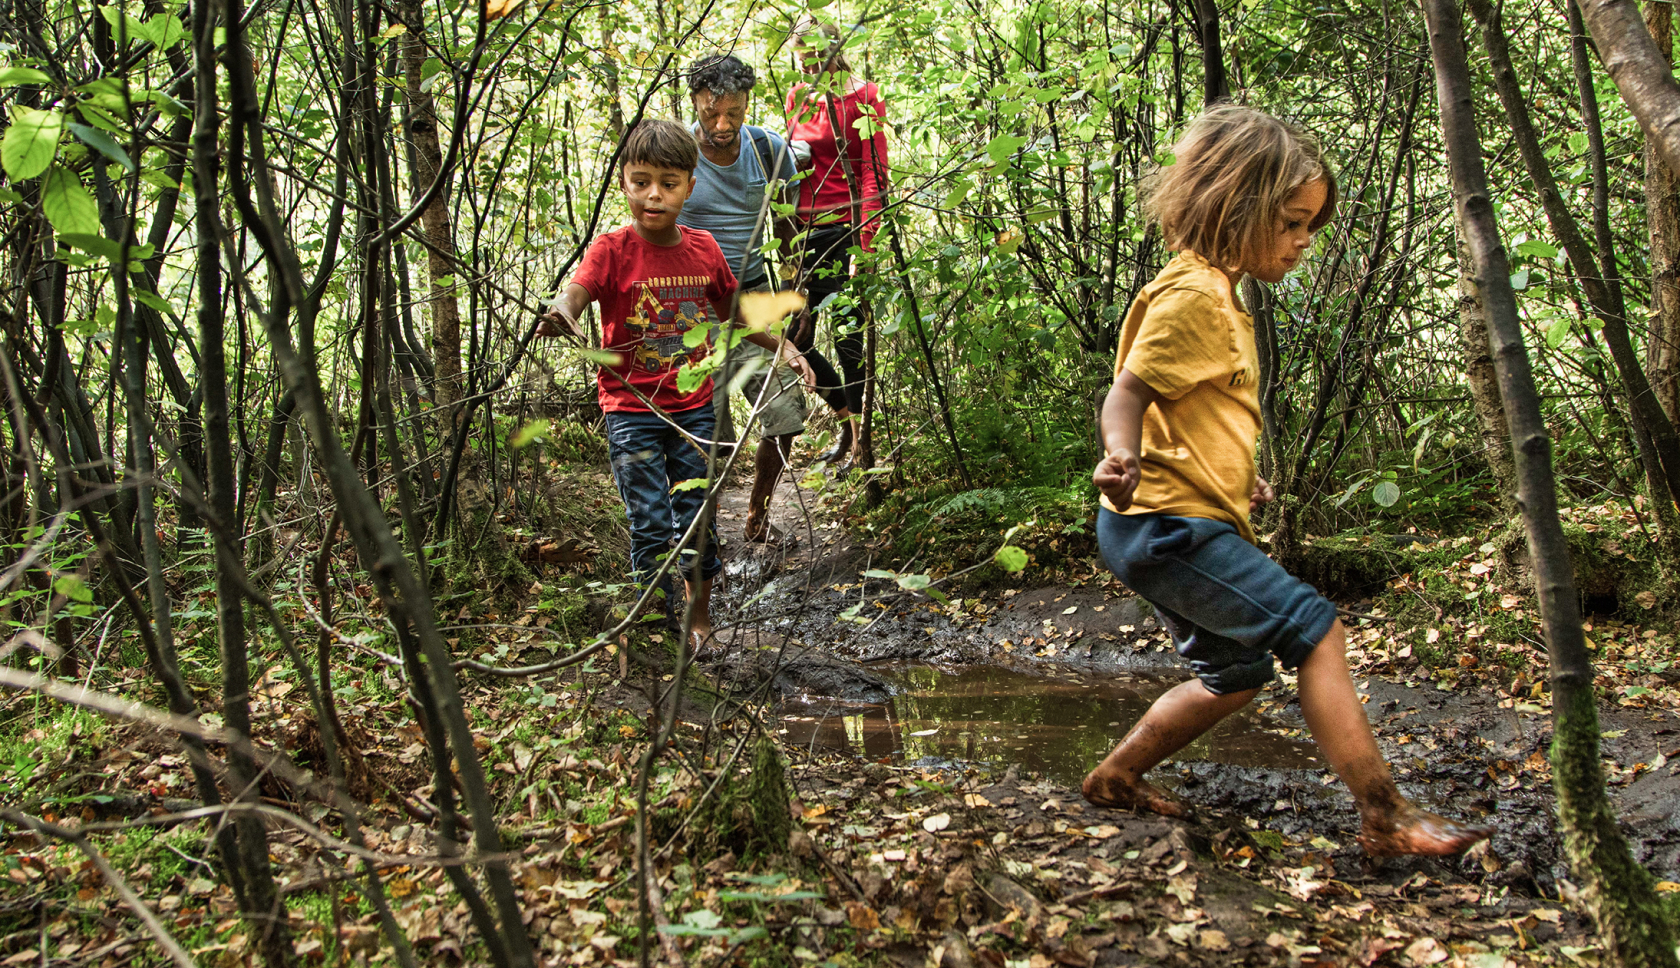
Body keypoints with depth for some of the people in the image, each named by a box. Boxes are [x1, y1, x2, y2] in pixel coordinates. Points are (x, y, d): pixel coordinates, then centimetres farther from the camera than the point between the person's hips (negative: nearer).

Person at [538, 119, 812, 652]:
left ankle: (700, 612, 27)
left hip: (693, 405, 3)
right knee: (650, 524, -2)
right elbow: (574, 294, -29)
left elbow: (732, 312, 18)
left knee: (695, 516, 10)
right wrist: (559, 318, -51)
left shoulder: (703, 249, 2)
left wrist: (782, 346, 13)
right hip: (631, 410, -3)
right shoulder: (612, 250, -11)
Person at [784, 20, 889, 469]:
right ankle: (846, 417, 25)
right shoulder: (798, 99, 14)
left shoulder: (860, 99, -6)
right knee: (795, 338, 6)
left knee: (848, 335, -2)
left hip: (844, 227, -7)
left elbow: (873, 176, -10)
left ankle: (861, 434, 10)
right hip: (805, 230, 7)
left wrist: (865, 246, -17)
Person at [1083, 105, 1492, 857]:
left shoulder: (1217, 295, 17)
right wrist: (1121, 456, -41)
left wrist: (1239, 482, 34)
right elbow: (1129, 392, -22)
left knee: (1236, 672, 19)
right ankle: (1385, 817, -10)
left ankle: (1117, 777, 30)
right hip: (1169, 520, -11)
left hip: (1172, 524, 11)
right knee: (1316, 630, -13)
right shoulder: (1191, 294, -15)